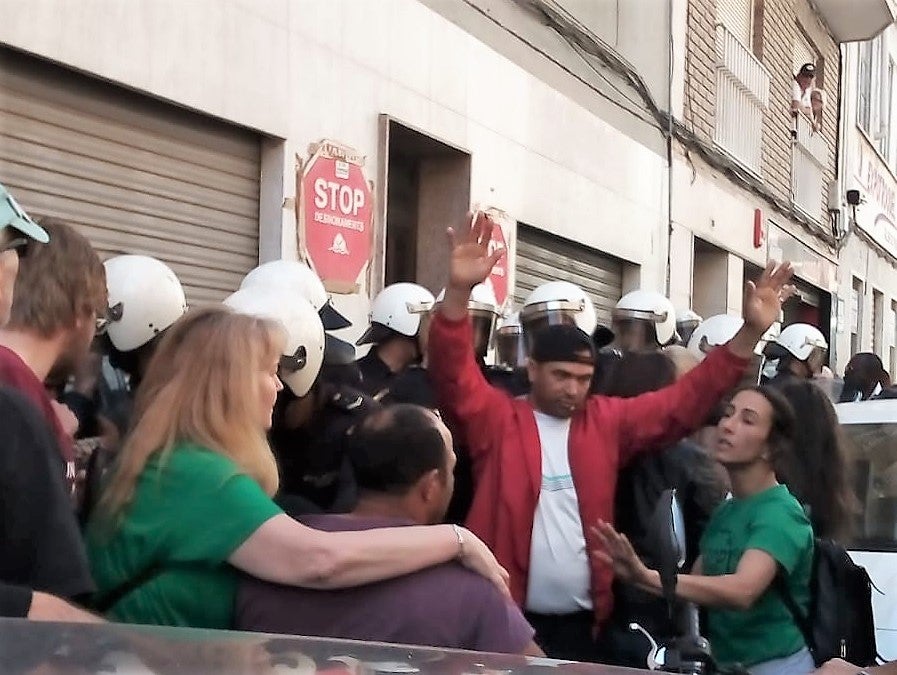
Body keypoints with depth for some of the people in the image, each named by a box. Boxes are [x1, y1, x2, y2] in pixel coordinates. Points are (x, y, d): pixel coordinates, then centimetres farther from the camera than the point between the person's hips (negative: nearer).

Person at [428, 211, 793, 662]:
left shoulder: (607, 420, 8)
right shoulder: (498, 419, -3)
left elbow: (683, 402, 5)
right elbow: (454, 378, -17)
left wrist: (750, 333, -4)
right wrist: (459, 291, -32)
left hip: (583, 621, 4)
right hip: (507, 620, -4)